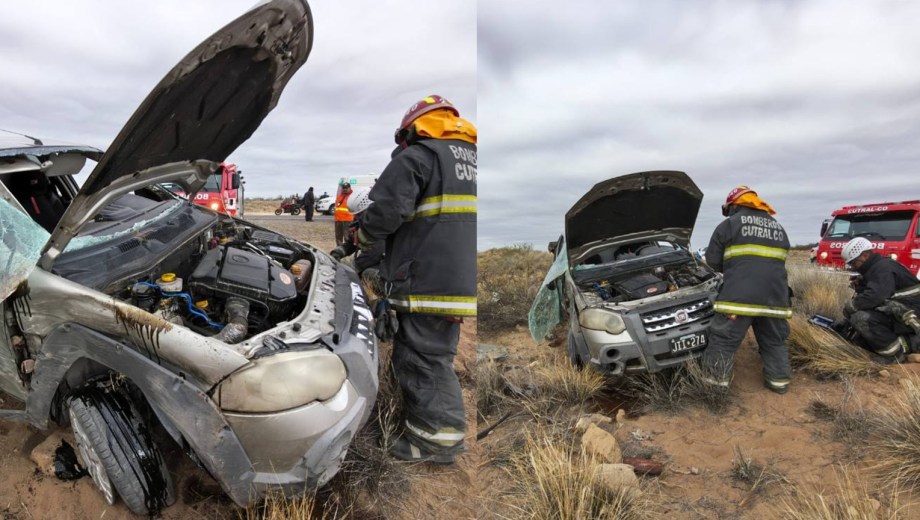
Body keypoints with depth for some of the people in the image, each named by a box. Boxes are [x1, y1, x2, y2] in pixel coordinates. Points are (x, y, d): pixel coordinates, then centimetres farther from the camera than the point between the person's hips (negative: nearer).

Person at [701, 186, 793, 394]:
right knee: (774, 341, 21)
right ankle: (779, 380, 23)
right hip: (775, 295, 6)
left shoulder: (730, 224, 4)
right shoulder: (778, 228, 23)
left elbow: (713, 259, 4)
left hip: (739, 295, -5)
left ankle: (714, 382, 5)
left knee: (723, 340, 2)